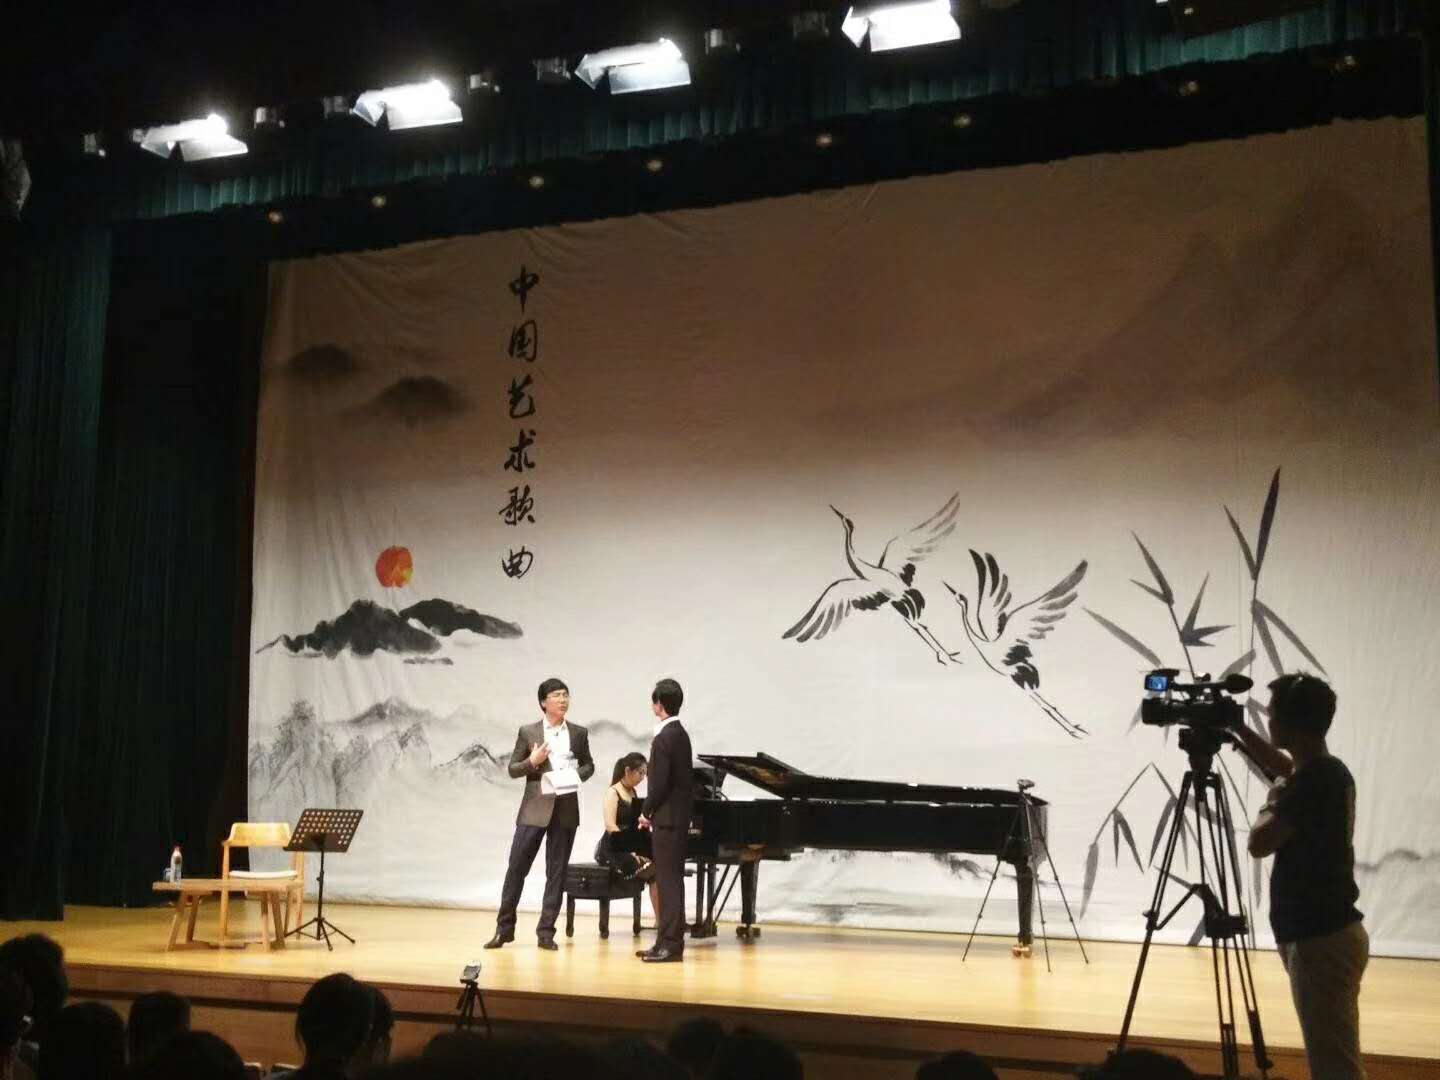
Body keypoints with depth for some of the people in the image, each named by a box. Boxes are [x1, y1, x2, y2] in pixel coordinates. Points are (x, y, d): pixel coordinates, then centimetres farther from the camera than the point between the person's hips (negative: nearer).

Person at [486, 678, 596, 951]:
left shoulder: (579, 733, 7)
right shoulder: (528, 732, 2)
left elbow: (589, 765, 15)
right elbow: (513, 769, 3)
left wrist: (577, 776, -6)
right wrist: (532, 761, -15)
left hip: (566, 808, 2)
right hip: (535, 807, -2)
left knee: (556, 871, 4)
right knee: (517, 867, -1)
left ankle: (546, 932, 11)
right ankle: (504, 928, 11)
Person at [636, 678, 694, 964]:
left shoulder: (664, 739, -17)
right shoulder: (680, 734, 12)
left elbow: (660, 783, -20)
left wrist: (646, 812, -4)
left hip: (667, 819, -10)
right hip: (677, 816, 10)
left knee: (669, 881, -6)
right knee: (670, 880, 12)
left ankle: (671, 944, -4)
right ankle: (667, 940, 18)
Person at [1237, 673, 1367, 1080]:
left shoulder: (1313, 780, -21)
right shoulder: (1327, 771, 9)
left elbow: (1259, 843, -25)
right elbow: (1280, 763, 31)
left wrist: (1272, 802, -7)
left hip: (1320, 942, -10)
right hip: (1327, 934, 10)